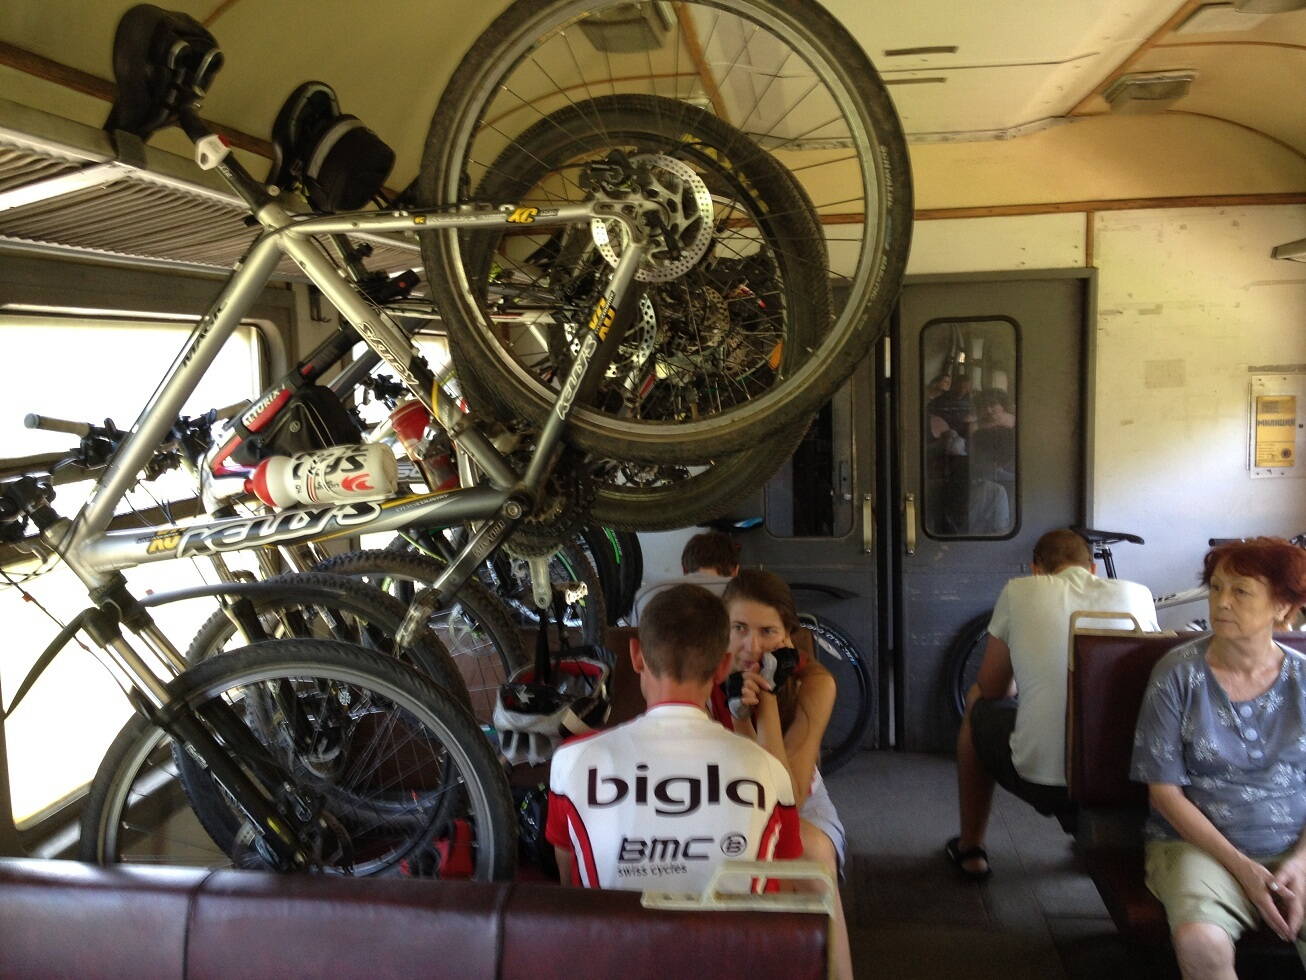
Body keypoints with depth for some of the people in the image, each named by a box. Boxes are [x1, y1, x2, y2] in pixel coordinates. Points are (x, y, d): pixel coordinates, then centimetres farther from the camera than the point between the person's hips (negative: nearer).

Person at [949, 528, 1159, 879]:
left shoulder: (1019, 591, 2)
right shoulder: (1137, 594, 7)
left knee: (976, 703, 27)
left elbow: (992, 689, 12)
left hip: (1039, 778, -3)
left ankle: (970, 850, 35)